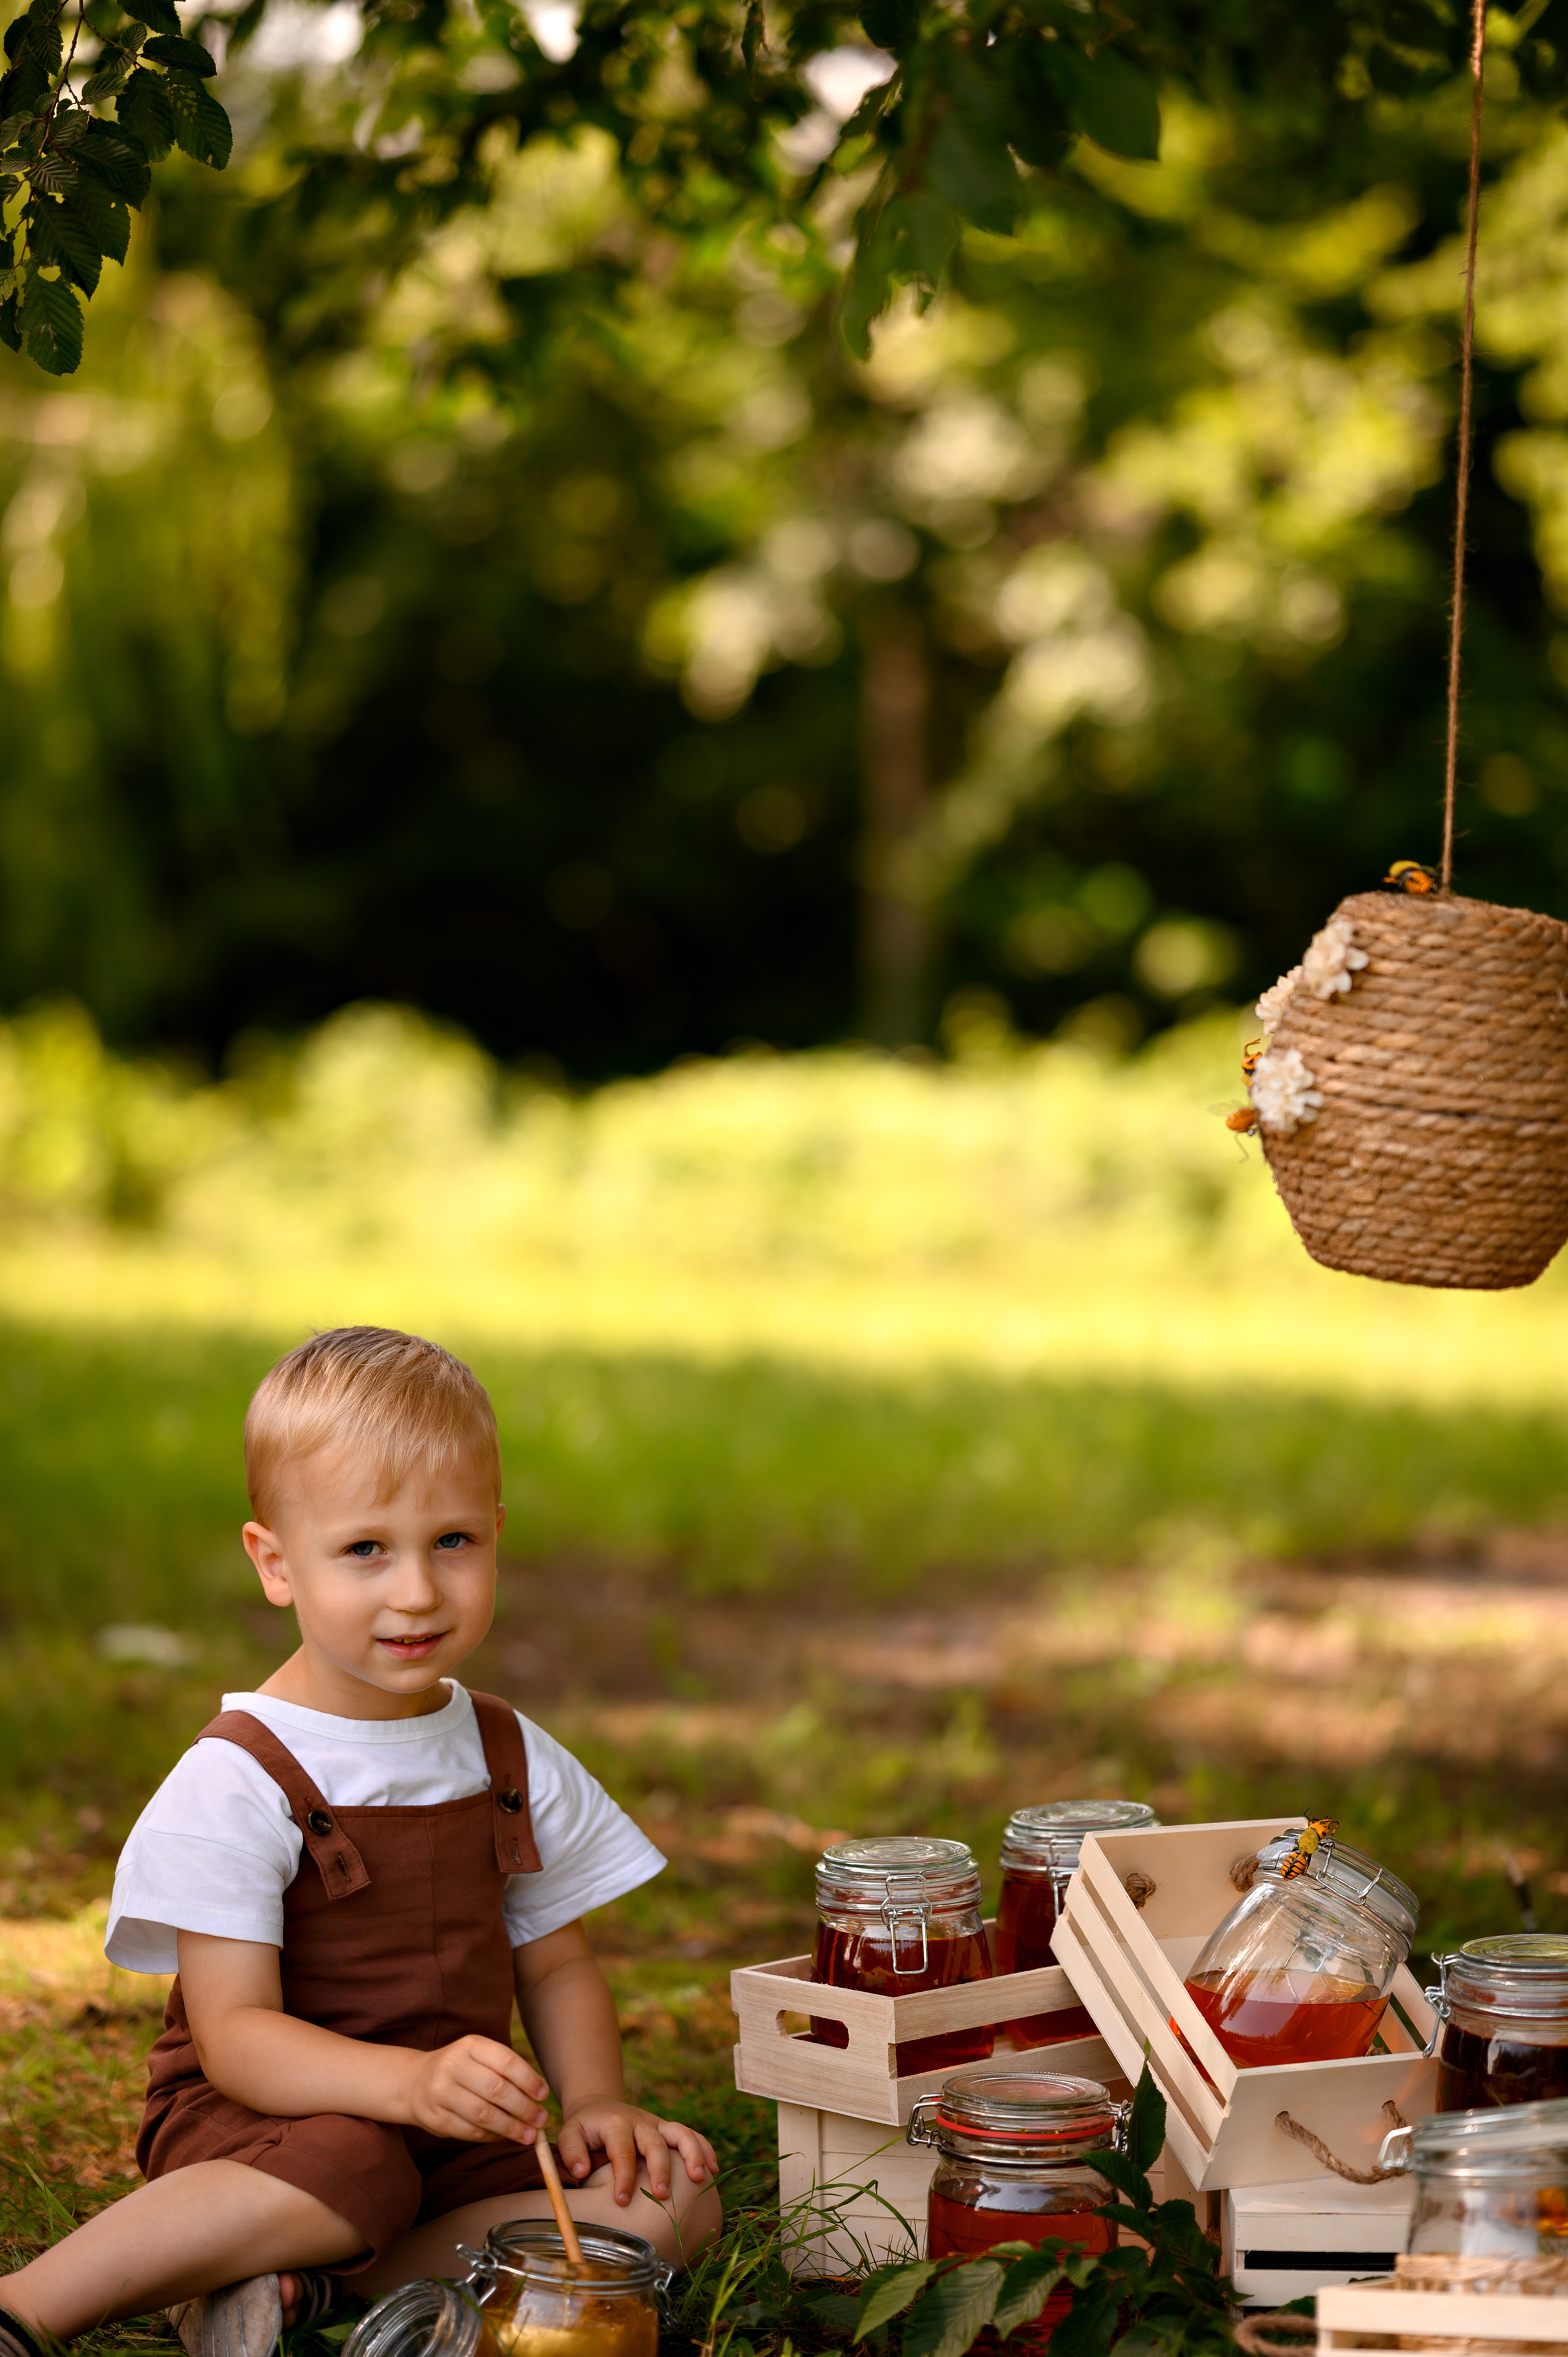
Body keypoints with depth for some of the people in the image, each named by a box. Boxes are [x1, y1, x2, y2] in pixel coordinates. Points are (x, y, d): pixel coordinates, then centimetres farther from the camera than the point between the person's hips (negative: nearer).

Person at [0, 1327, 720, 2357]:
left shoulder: (514, 1761, 5)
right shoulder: (235, 1781, -14)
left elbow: (557, 1965, 16)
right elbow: (234, 2035, -21)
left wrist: (595, 2098, -5)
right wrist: (412, 2082, -38)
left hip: (454, 2136, 6)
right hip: (250, 2125, -6)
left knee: (677, 2195, -15)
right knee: (350, 2172, -38)